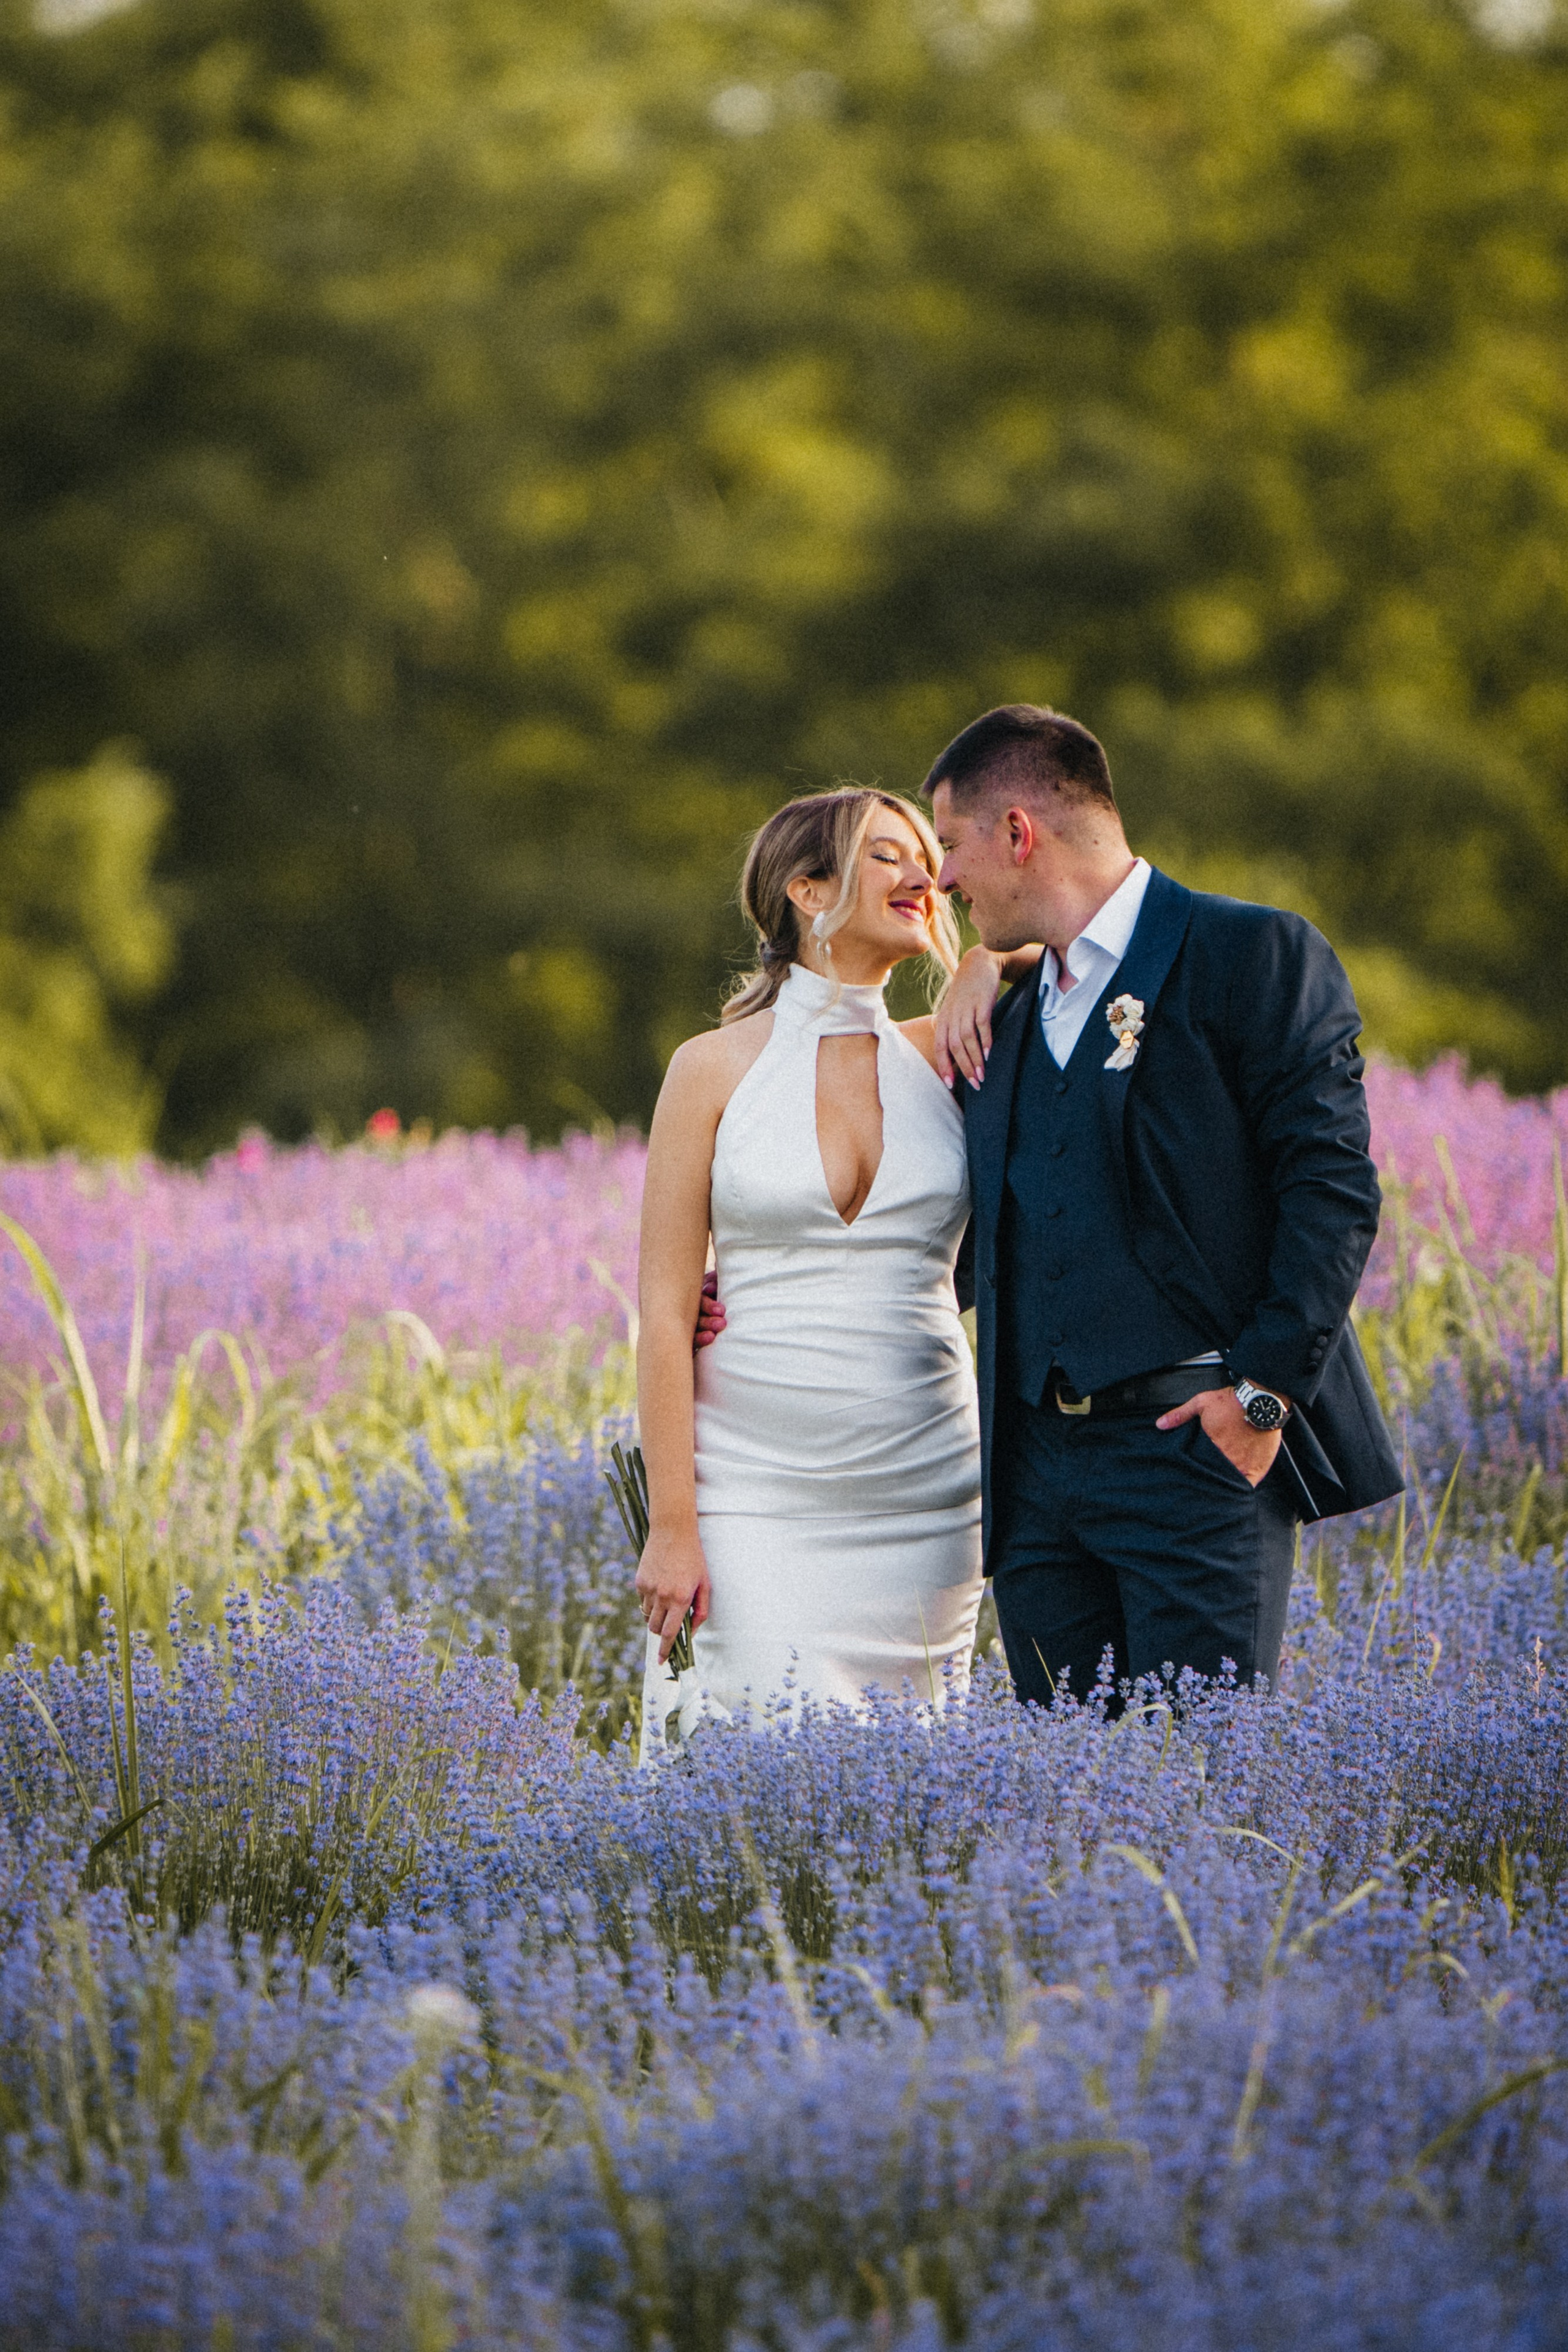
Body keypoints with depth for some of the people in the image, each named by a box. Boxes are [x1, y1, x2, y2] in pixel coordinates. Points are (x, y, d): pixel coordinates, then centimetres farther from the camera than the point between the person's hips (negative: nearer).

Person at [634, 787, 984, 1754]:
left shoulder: (944, 1058, 7)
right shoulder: (715, 1069, 0)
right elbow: (666, 1310, -2)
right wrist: (672, 1528, -7)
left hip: (925, 1495, 3)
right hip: (758, 1497, -3)